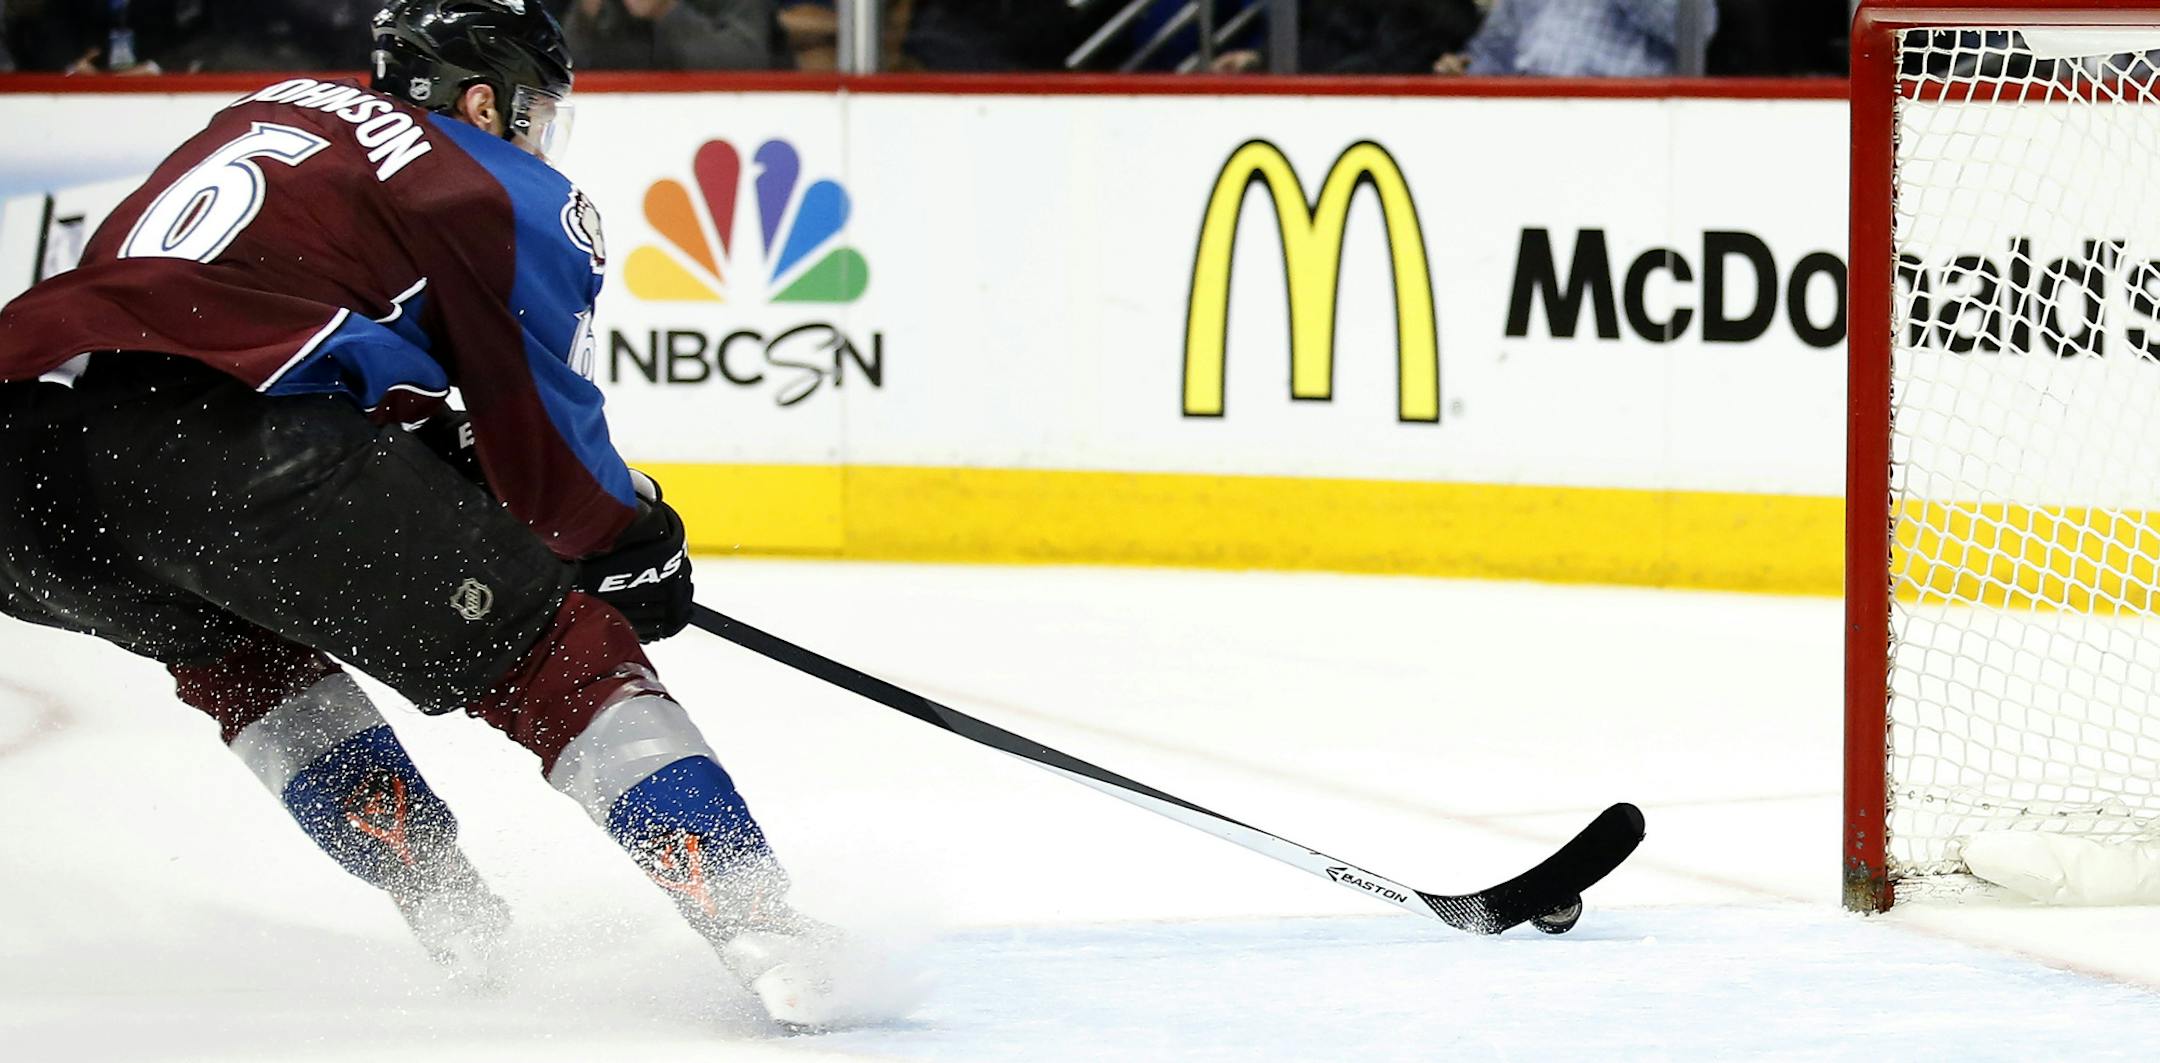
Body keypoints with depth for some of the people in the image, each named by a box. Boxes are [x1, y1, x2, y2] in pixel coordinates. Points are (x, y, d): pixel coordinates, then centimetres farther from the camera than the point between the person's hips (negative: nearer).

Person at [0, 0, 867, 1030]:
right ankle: (758, 927, -4)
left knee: (238, 649, 36)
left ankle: (444, 911, 27)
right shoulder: (520, 200, 16)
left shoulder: (273, 109, 34)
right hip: (227, 434, -6)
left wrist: (432, 440, 44)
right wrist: (633, 543, 33)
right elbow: (544, 441, 16)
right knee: (549, 652, 5)